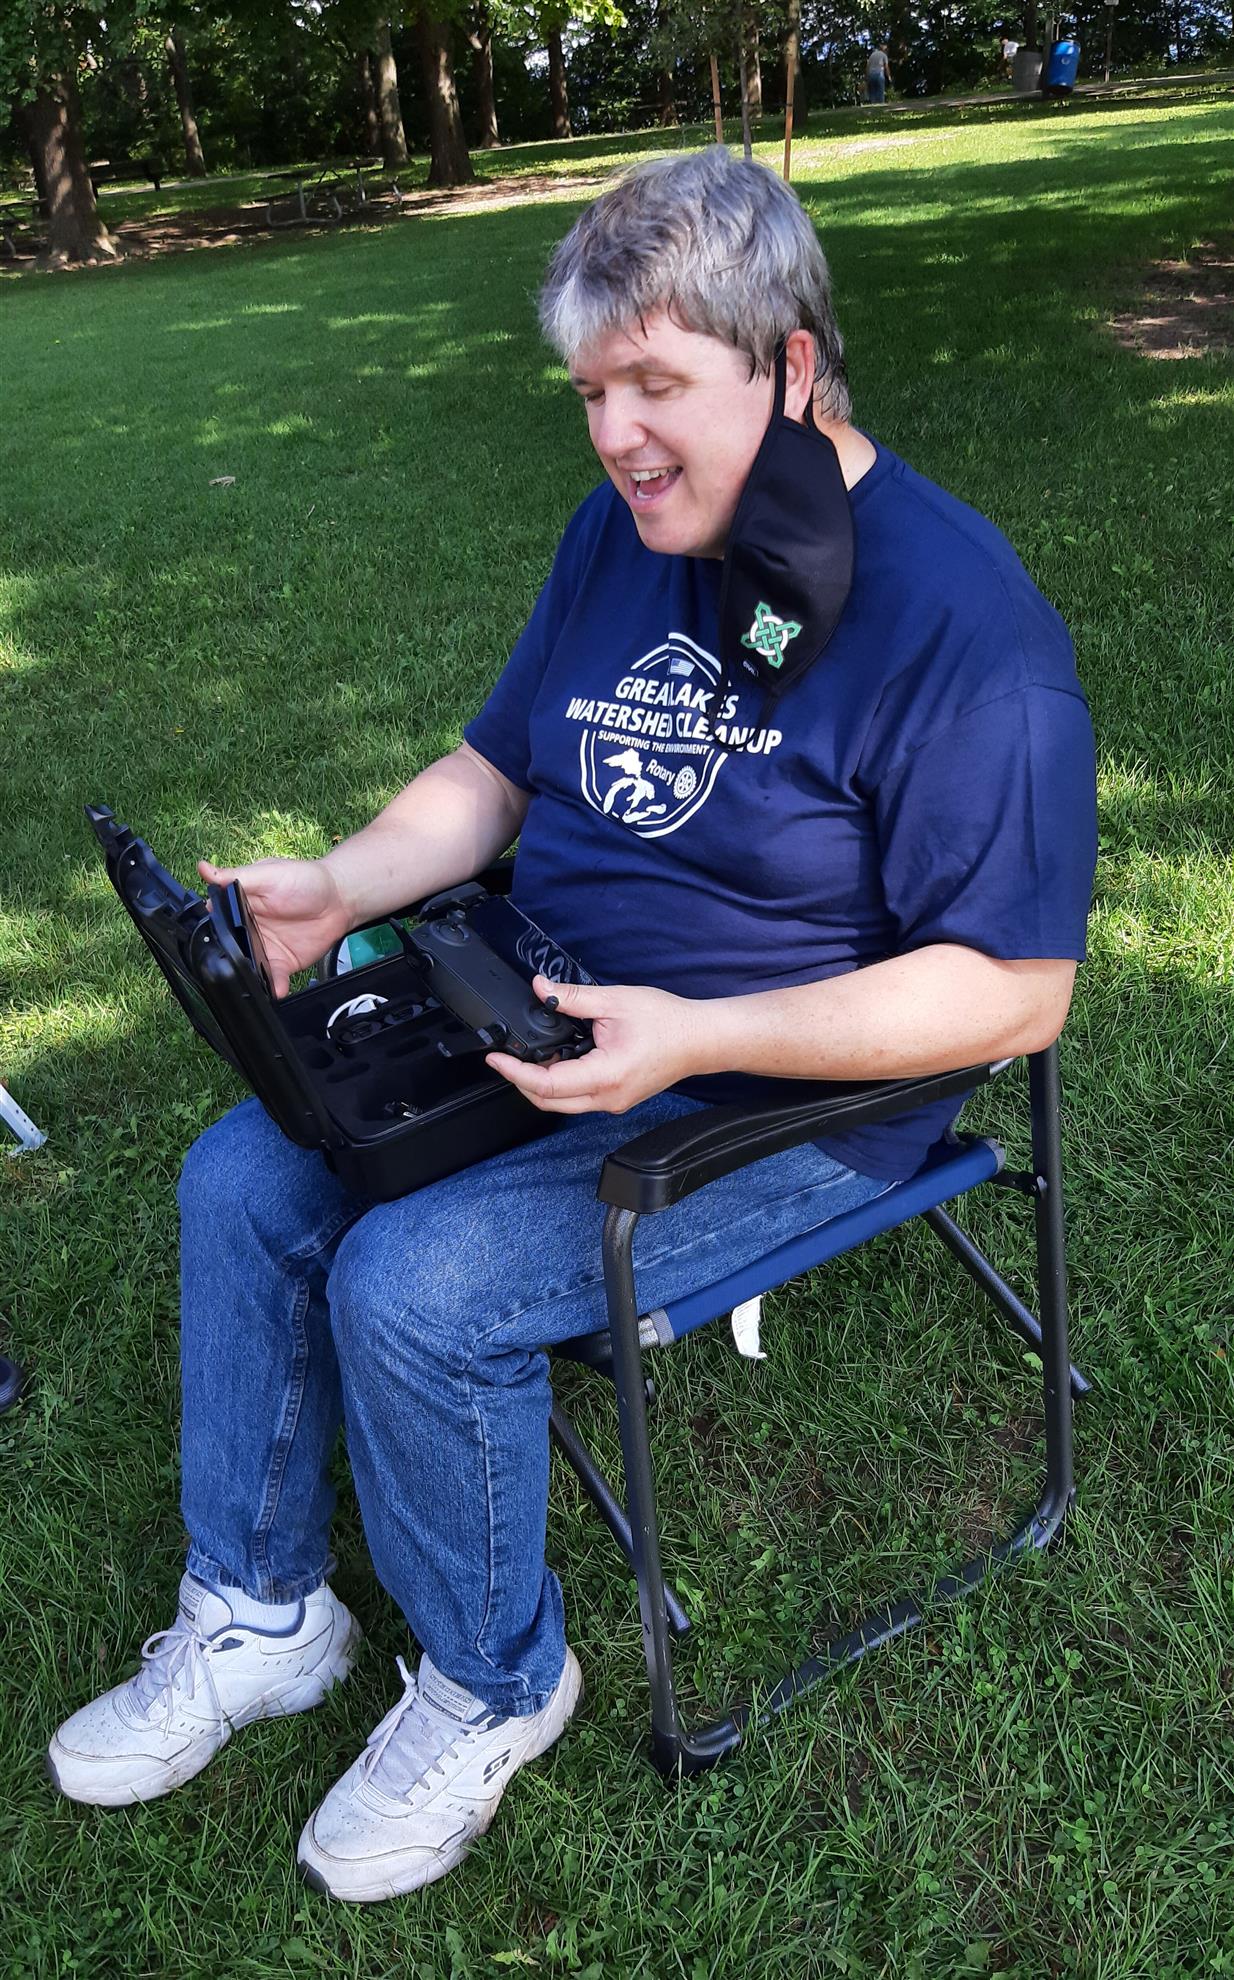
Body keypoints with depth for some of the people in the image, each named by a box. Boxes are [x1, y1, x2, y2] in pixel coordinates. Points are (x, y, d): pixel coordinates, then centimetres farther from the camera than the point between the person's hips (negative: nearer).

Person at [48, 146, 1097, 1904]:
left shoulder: (956, 616, -20)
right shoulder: (622, 530, 5)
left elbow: (1015, 987, -22)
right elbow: (499, 765, 15)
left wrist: (697, 1038, -31)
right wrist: (340, 886, -4)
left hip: (790, 1093, -8)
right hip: (542, 1016, 8)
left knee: (414, 1286, -23)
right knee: (239, 1183, -1)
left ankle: (494, 1682, 8)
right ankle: (256, 1617, 18)